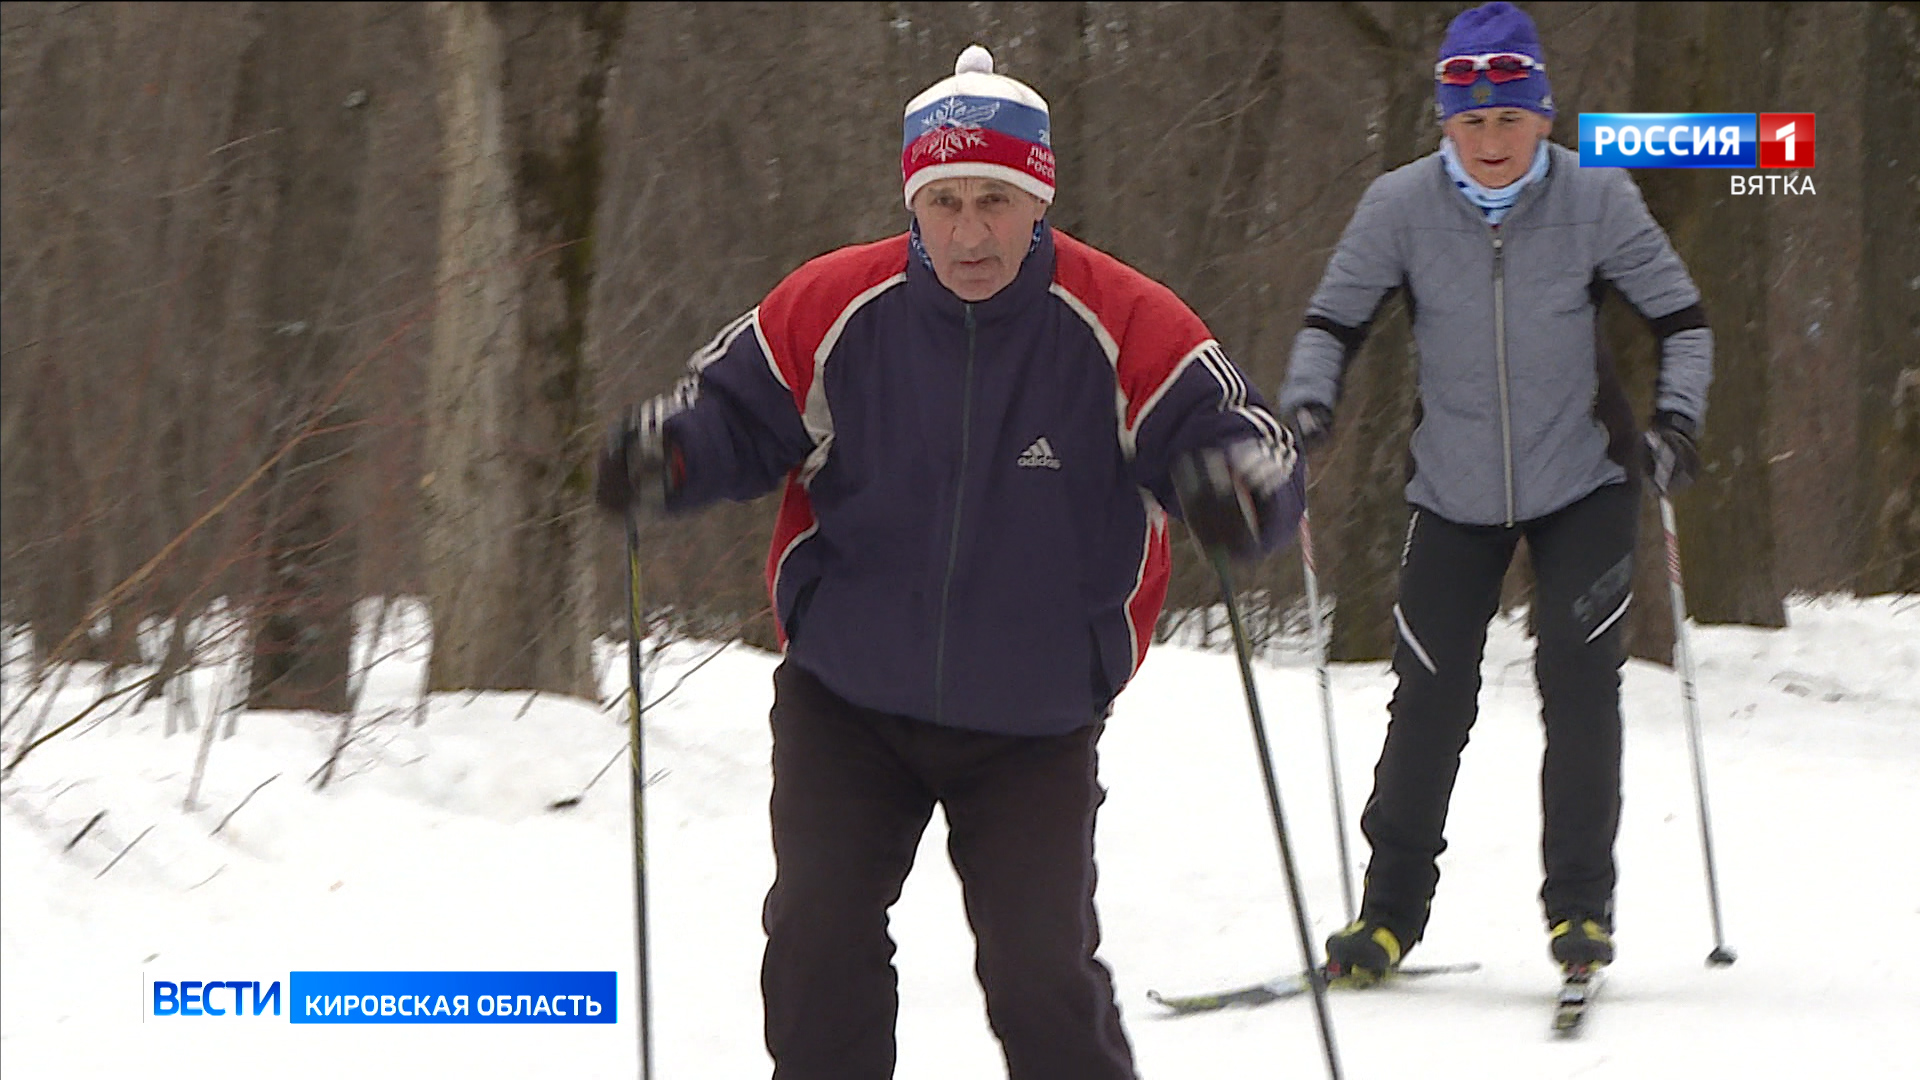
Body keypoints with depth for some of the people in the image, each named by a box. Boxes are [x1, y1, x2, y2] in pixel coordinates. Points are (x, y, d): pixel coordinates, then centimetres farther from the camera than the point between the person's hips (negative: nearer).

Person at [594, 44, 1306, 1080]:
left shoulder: (1121, 326, -13)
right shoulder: (833, 307, -9)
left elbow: (1245, 438, -12)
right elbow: (730, 407, 2)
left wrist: (1235, 481, -36)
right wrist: (663, 451, -21)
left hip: (1036, 723, -1)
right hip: (847, 702, 2)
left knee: (1042, 972, -5)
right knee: (817, 947, -3)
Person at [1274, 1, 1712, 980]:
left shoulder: (1595, 200, -12)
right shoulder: (1403, 207, -11)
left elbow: (1680, 316, -3)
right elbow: (1333, 318, 0)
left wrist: (1676, 418, -17)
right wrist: (1307, 401, -18)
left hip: (1582, 485, -1)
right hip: (1455, 494, 1)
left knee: (1578, 682, -11)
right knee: (1430, 701, -1)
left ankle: (1579, 905, 3)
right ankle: (1391, 909, 14)